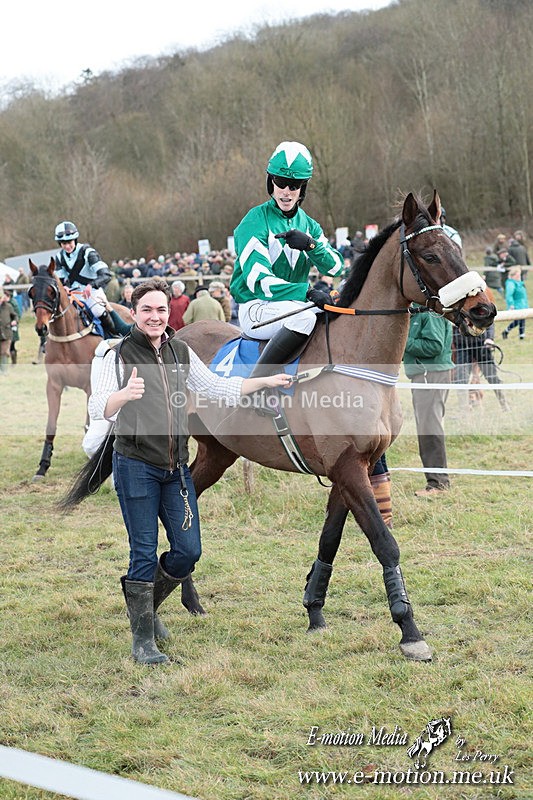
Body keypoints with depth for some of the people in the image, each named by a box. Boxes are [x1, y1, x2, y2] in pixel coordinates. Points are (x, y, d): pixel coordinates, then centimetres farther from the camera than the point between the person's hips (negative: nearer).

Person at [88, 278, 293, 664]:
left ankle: (147, 605, 31)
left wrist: (265, 381, 12)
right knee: (145, 554, -3)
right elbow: (98, 407, -20)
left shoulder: (181, 352, 8)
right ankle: (143, 640, 8)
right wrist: (124, 394, -41)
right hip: (136, 467, -5)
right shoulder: (121, 356, -9)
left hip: (176, 468, 5)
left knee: (189, 550, 6)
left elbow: (217, 387, 18)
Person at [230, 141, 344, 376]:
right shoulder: (255, 222, -9)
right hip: (256, 308, -7)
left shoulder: (308, 225, 13)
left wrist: (310, 244, -17)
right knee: (303, 316, -35)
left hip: (295, 303, 7)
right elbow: (257, 280, -20)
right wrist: (307, 292, -32)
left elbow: (335, 267, 4)